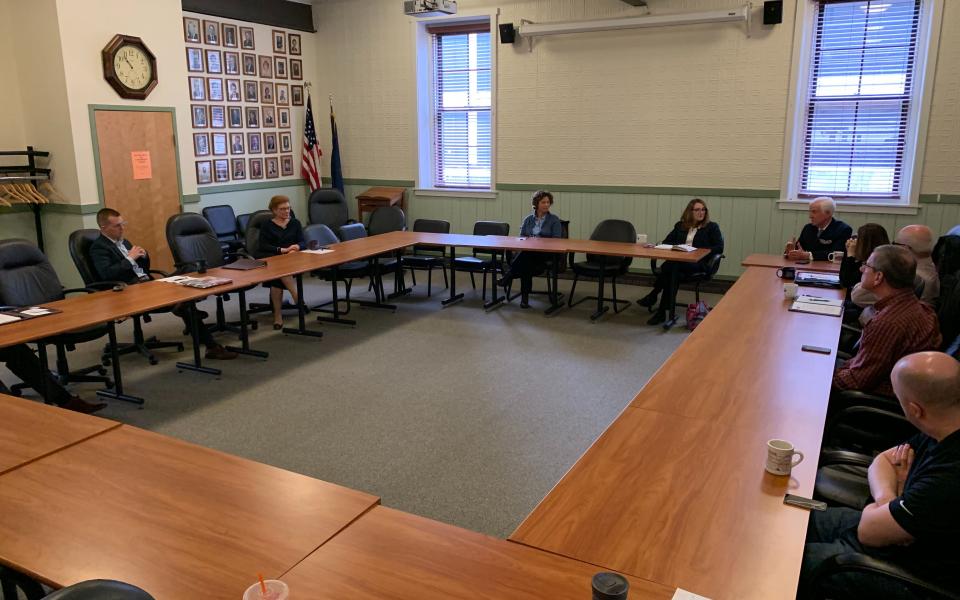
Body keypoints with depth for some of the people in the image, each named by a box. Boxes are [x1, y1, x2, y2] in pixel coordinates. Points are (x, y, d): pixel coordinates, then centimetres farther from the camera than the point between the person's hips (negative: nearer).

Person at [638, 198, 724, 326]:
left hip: (698, 263, -3)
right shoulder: (680, 225, 23)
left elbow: (719, 248, 2)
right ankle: (663, 311, -36)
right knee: (670, 270, -36)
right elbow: (666, 242, 21)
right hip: (678, 260, 3)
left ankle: (653, 296, -25)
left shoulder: (712, 227, 12)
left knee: (671, 267, -35)